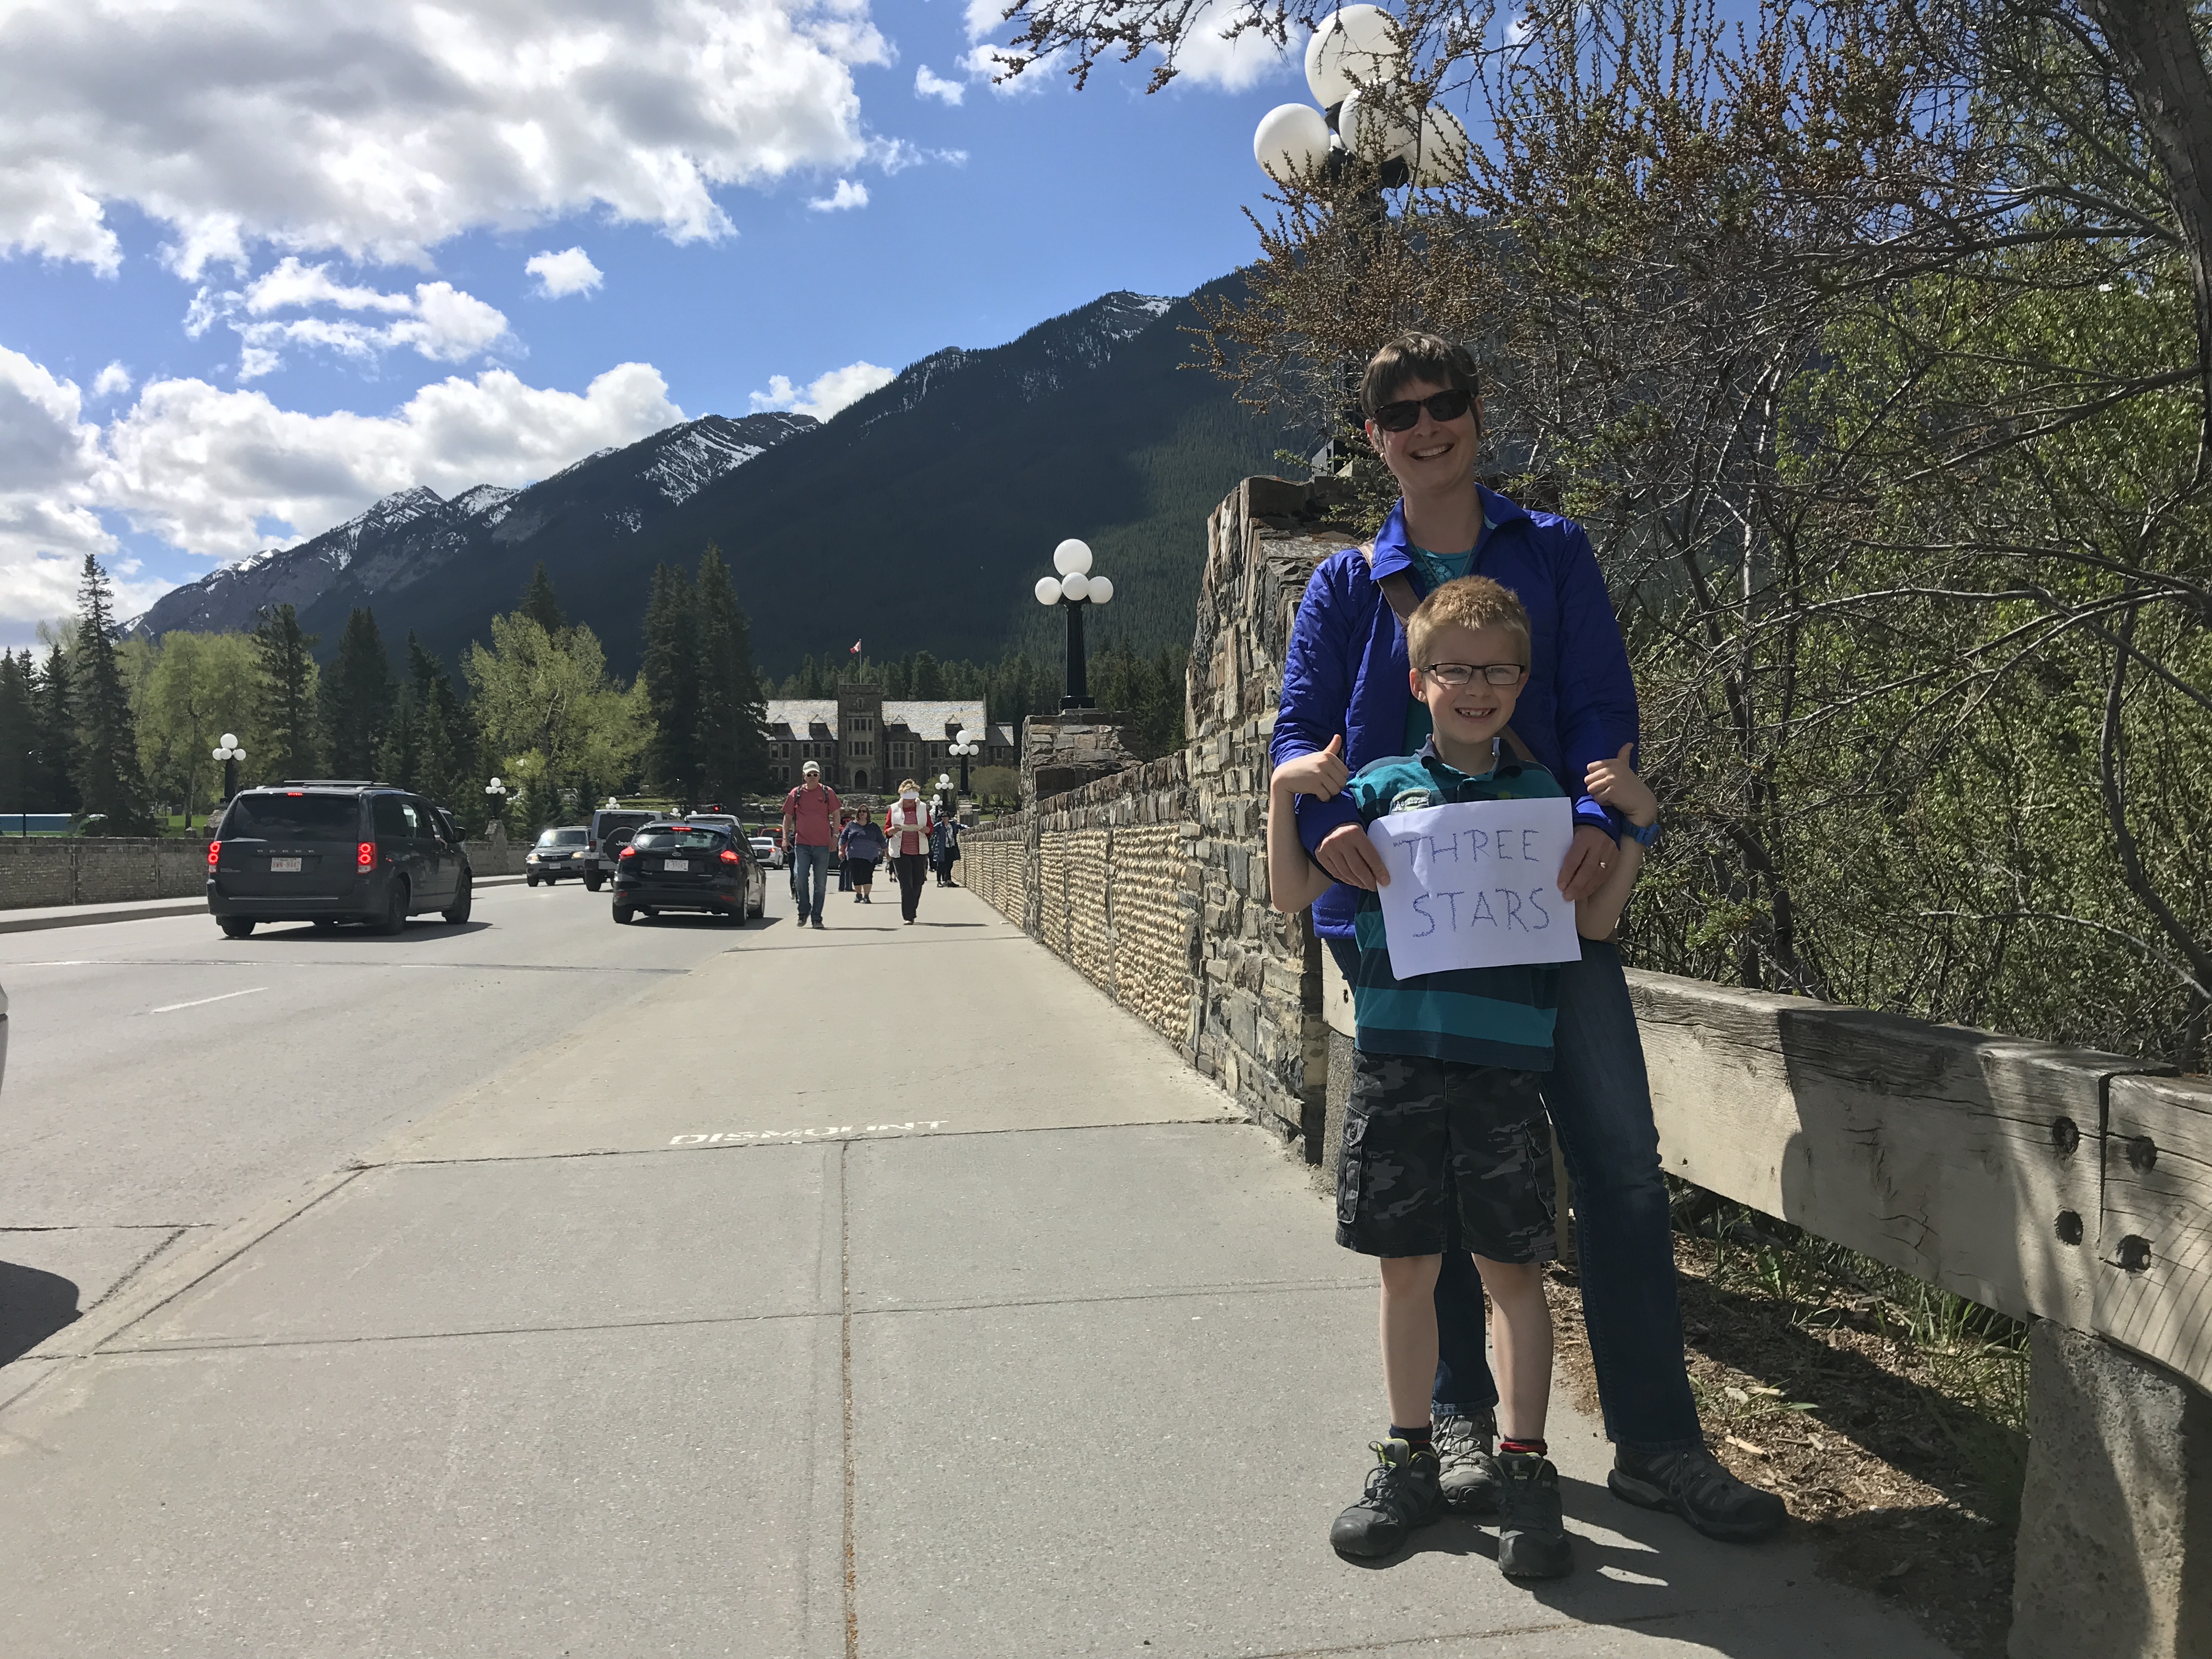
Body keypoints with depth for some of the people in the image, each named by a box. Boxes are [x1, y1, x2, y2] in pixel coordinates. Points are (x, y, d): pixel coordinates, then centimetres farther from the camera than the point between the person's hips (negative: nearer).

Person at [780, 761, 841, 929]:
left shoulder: (828, 793, 4)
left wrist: (835, 836, 0)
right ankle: (804, 911, 8)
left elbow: (835, 815, 8)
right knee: (800, 877, -12)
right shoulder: (796, 794, 6)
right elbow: (788, 816, 12)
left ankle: (816, 917, 11)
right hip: (802, 843, 0)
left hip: (822, 844, 0)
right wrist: (785, 837, 2)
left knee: (820, 883, 3)